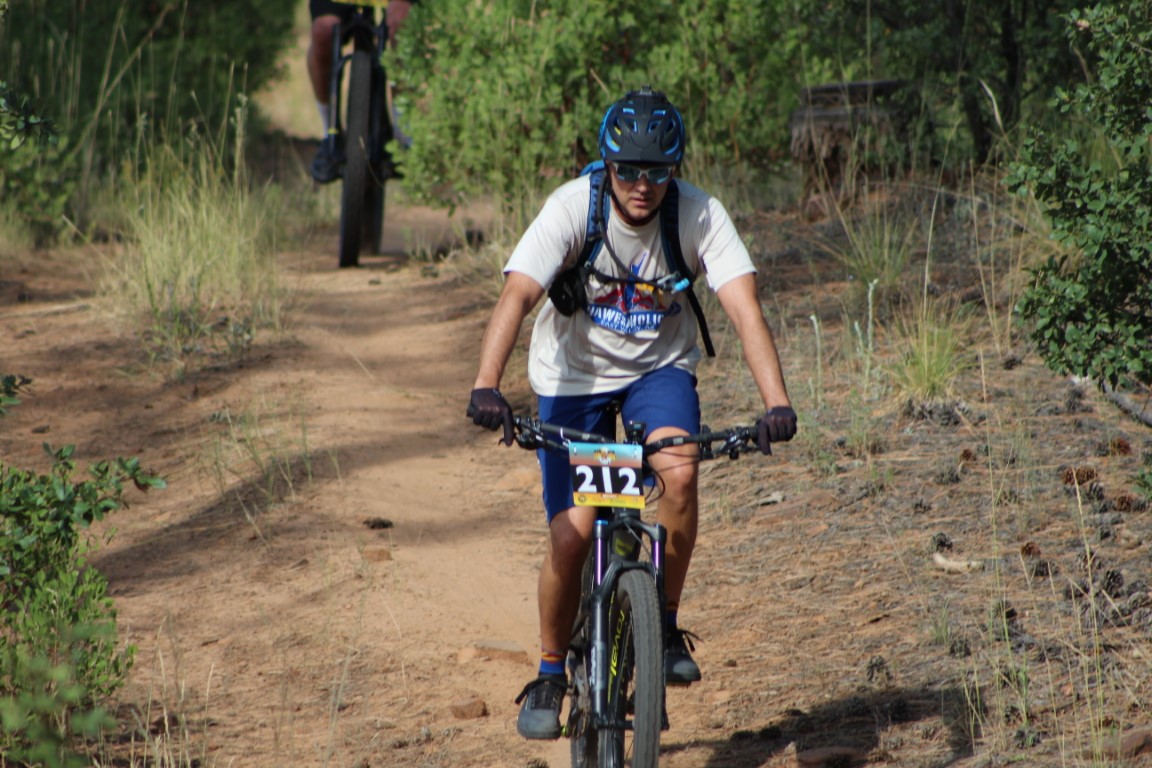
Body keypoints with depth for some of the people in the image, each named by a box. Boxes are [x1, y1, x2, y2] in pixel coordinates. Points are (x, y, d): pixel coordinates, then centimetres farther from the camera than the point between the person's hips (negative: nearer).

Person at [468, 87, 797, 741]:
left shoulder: (701, 215, -21)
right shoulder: (573, 208, -25)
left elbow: (746, 307, -29)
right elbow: (516, 297, -35)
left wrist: (778, 403, -44)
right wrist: (486, 387, -50)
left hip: (660, 368, 1)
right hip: (576, 373, -1)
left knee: (680, 469, -29)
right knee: (573, 532, -11)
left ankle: (665, 626, -8)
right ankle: (551, 674, 13)